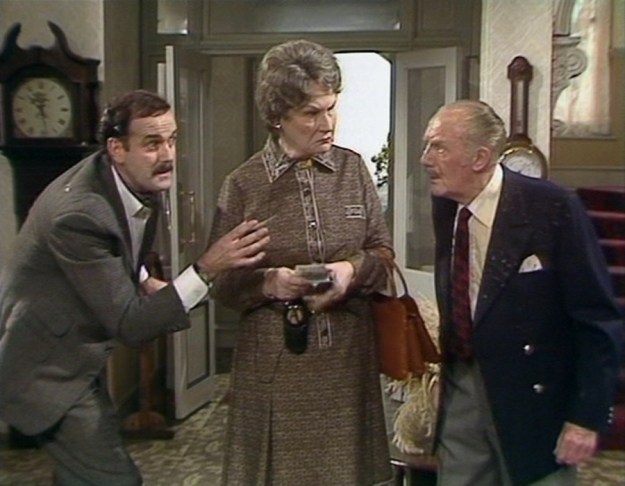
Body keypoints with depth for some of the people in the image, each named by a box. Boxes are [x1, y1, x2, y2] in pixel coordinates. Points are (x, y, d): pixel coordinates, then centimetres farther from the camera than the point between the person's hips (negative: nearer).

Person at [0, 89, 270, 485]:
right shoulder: (79, 214, -32)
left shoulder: (136, 182, -5)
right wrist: (207, 269, -38)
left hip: (80, 359, 9)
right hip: (49, 373, -9)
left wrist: (143, 280, -1)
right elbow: (129, 326, -30)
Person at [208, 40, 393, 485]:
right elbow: (222, 282, 0)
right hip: (276, 361, -2)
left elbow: (383, 253, 8)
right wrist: (268, 283, -19)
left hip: (348, 354, 3)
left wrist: (353, 270, -13)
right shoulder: (243, 185, -5)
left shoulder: (353, 168, 3)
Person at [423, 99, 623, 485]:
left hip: (535, 400, -5)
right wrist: (447, 366, 4)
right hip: (460, 393, 5)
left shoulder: (553, 208, -17)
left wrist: (587, 417, -15)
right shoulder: (444, 207, 1)